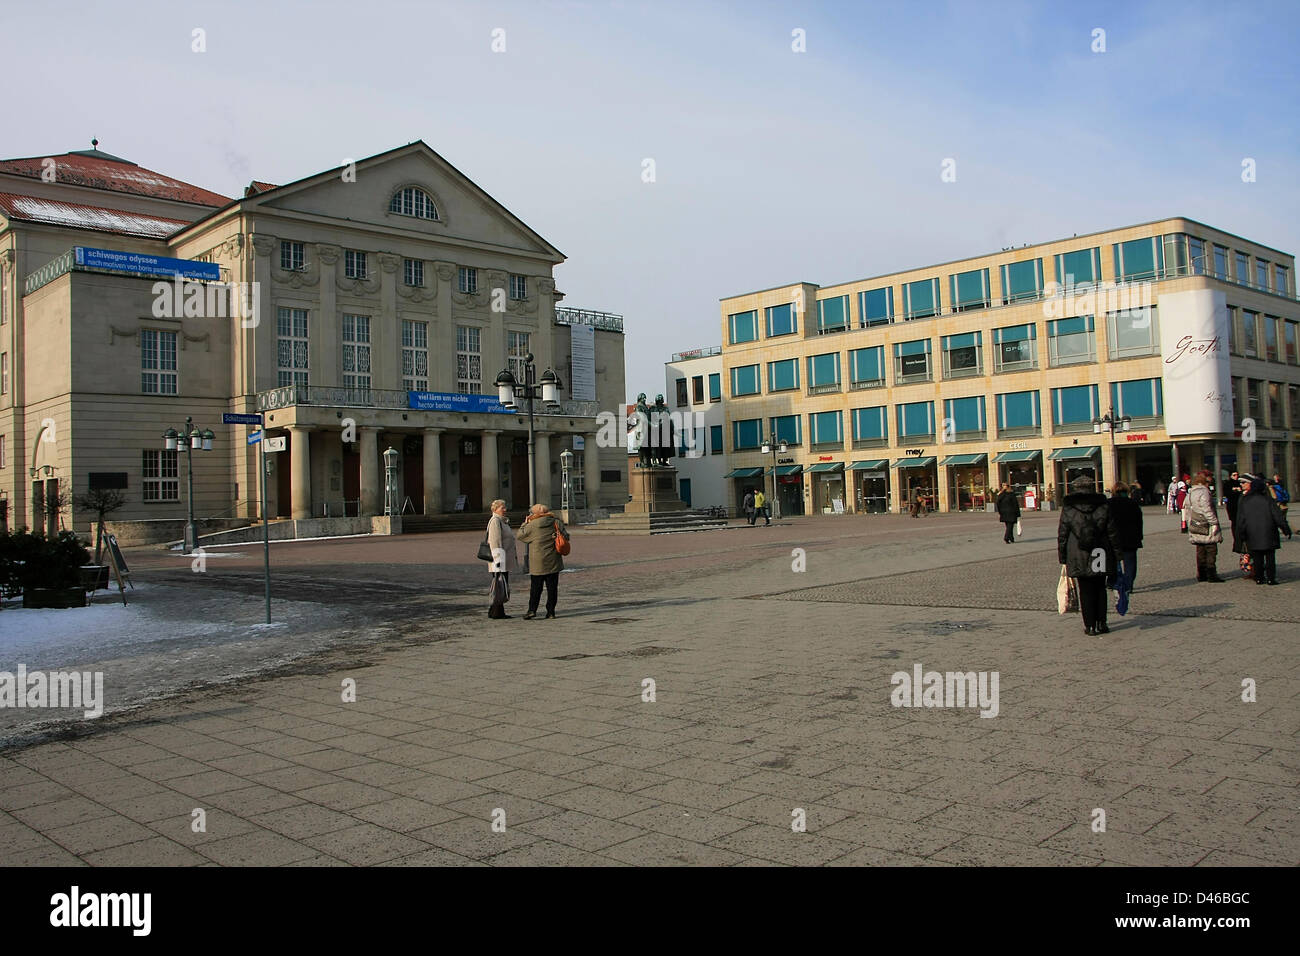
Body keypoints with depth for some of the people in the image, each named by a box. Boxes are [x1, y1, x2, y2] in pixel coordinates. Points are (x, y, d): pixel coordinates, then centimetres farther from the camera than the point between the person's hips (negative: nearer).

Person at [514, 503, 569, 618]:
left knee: (536, 588, 5)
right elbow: (566, 536, 5)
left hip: (538, 563, -2)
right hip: (553, 562, 2)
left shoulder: (532, 525, -8)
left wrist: (525, 523, 13)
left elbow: (519, 535, 4)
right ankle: (551, 611, 7)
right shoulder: (556, 522, 0)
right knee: (552, 587, 7)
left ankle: (532, 610, -2)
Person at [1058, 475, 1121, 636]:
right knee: (1100, 589, 13)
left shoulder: (1068, 509, -2)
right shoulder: (1103, 507, 2)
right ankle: (1101, 623, 13)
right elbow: (1113, 532, 4)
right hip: (1100, 556, 1)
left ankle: (1090, 625, 5)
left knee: (1086, 592, 4)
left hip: (1079, 557, -1)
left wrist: (1062, 556, 6)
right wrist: (1116, 552, 10)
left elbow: (1062, 535, -1)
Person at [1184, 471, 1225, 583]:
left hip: (1195, 528, 9)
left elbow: (1186, 509, 19)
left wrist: (1189, 524, 24)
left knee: (1200, 551, 13)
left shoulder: (1190, 493, 14)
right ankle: (1211, 575, -5)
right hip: (1206, 528, -9)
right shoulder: (1203, 492, -15)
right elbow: (1208, 510, -19)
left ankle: (1201, 575, 15)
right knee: (1211, 551, -4)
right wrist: (1215, 523, -14)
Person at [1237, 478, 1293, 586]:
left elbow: (1240, 520, 4)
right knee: (1270, 557, 5)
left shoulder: (1244, 501, 2)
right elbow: (1278, 516, -7)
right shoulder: (1267, 500, -7)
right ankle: (1270, 578, 2)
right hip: (1268, 534, -2)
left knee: (1257, 558, 10)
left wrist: (1243, 536, 11)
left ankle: (1259, 578, 10)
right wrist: (1286, 530, 1)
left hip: (1252, 535, 2)